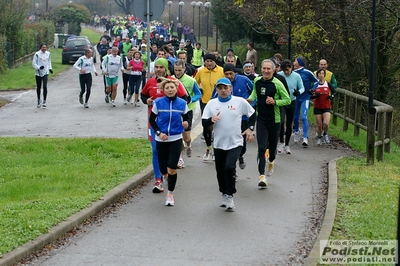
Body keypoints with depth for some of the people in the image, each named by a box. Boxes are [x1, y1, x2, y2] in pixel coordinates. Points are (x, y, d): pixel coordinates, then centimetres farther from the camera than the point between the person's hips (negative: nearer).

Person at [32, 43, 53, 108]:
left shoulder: (48, 54, 5)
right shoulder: (37, 54, -8)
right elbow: (33, 63, -7)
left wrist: (50, 68, 6)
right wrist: (39, 67, -22)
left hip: (45, 73, 1)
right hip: (38, 73, -1)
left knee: (45, 86, -14)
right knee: (38, 87, 10)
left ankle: (44, 101, -9)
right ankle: (39, 101, 27)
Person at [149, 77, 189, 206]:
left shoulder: (182, 103, -5)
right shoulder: (158, 103, -7)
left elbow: (186, 118, 8)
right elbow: (152, 120, 3)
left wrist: (186, 123, -15)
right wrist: (158, 132, -9)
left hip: (176, 139, -1)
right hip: (161, 140, 1)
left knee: (171, 169, -10)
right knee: (163, 170, 4)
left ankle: (170, 194, 9)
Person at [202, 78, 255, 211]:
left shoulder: (240, 101, -3)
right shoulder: (212, 103, 2)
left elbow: (252, 114, 10)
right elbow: (204, 123, 0)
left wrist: (250, 129, -1)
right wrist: (211, 120, -20)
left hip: (235, 143, -3)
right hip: (218, 144, 3)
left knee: (230, 167, -20)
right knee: (220, 171, 10)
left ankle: (230, 196, -6)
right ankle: (224, 195, 31)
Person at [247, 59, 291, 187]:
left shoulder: (277, 84, -12)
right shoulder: (257, 81, 2)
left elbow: (287, 100, -8)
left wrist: (275, 102, -22)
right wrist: (251, 98, 6)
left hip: (274, 120, -2)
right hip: (261, 119, 2)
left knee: (272, 146, 14)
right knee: (261, 148, -10)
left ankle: (271, 162, 49)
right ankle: (262, 176, -13)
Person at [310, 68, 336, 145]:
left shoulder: (328, 84, -1)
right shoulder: (315, 85, -2)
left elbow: (334, 91, 12)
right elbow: (310, 96, -2)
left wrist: (332, 96, -7)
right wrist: (315, 95, -21)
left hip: (326, 107, 0)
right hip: (317, 107, 0)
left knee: (326, 124, -16)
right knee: (319, 125, 4)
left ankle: (325, 134, 15)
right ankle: (319, 138, 28)